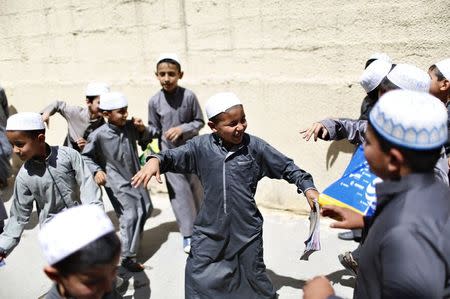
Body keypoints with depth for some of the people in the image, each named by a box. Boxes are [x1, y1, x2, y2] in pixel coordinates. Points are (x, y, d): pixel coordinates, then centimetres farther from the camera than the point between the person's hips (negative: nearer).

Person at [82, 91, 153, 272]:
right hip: (117, 183, -6)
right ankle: (127, 257, 2)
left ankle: (134, 238, 45)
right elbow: (86, 156, -7)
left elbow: (145, 142, 9)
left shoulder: (130, 126, -6)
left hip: (136, 178, 6)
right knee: (130, 216, -12)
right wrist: (97, 170, -22)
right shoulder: (98, 135, -19)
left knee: (146, 209, 18)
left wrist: (142, 130, -10)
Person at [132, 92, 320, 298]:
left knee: (254, 276, 18)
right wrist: (155, 161, -21)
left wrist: (308, 188, -9)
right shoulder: (201, 146, -6)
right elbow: (173, 157, 0)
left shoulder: (254, 146, -7)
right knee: (198, 280, 11)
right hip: (209, 229, 1)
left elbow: (287, 167, 1)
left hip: (247, 229, 0)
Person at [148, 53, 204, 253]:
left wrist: (182, 129, -19)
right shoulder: (154, 101, -8)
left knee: (196, 188, 14)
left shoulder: (188, 96, -13)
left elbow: (199, 122, -4)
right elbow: (154, 128, 3)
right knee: (179, 192, -1)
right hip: (169, 153, 0)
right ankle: (188, 235, 11)